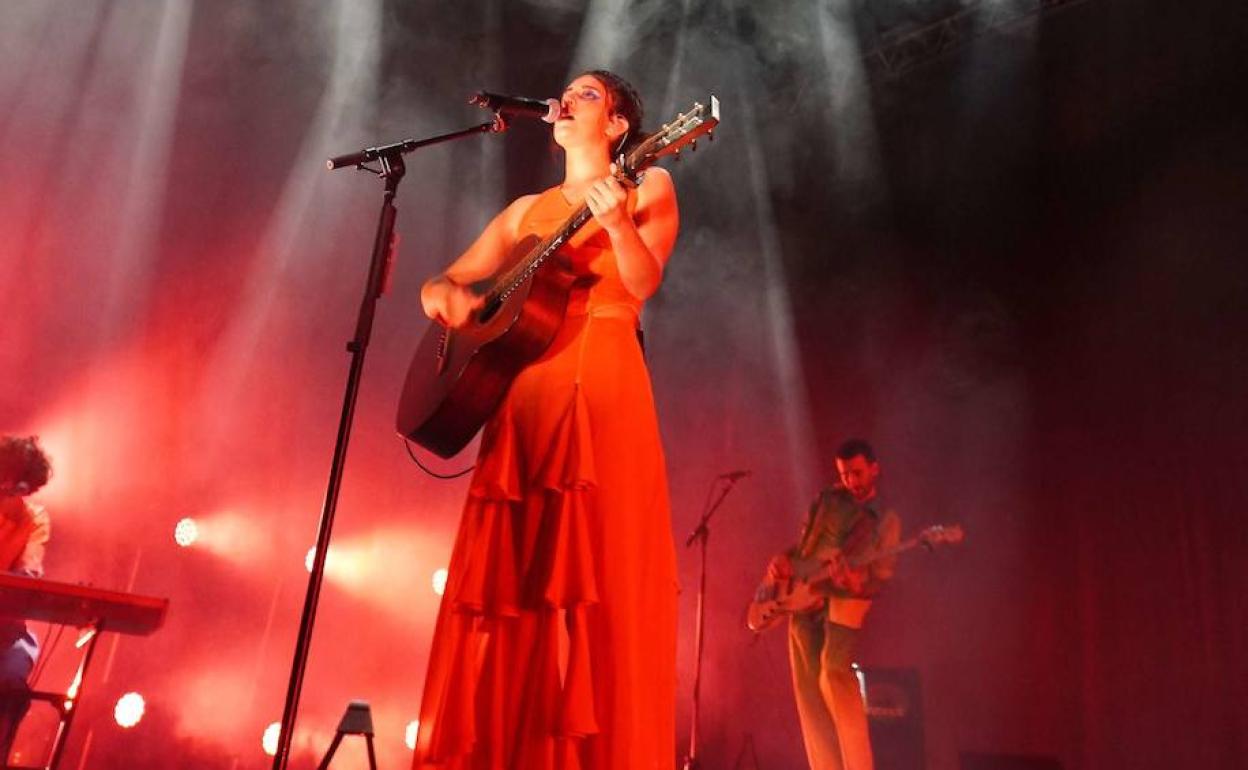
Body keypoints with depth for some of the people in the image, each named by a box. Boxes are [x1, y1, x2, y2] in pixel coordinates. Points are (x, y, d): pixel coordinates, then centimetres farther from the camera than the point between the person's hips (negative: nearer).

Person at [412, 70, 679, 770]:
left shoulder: (646, 185, 11)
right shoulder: (527, 210, 23)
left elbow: (644, 282, -7)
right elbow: (441, 283, 23)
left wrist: (616, 223, -26)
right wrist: (450, 296, 0)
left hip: (600, 381, -4)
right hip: (521, 390, 5)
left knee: (595, 569, -11)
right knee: (505, 578, 0)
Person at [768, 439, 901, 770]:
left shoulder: (885, 519, 4)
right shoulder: (827, 500, 14)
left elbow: (881, 575, -5)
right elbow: (801, 544, 20)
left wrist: (856, 583, -26)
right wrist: (784, 559, -1)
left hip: (844, 599, -4)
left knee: (834, 673, -21)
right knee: (808, 689, 2)